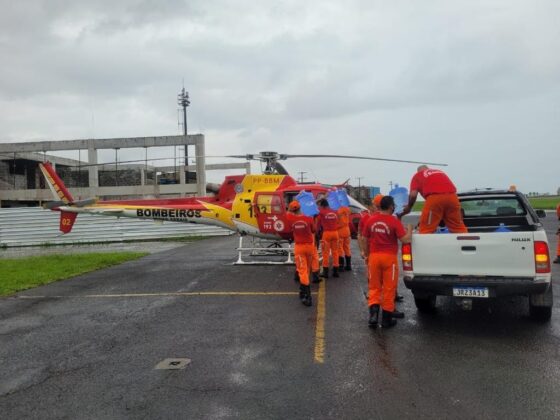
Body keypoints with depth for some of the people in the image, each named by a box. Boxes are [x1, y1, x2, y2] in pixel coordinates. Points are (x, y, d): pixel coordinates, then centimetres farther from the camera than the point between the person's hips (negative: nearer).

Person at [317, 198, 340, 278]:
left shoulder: (321, 212, -5)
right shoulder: (334, 212, 8)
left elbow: (318, 224, 3)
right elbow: (337, 222, 14)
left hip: (326, 233, -4)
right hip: (335, 232, 4)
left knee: (326, 252, 2)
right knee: (335, 252, 10)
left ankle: (325, 271, 5)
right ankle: (335, 271, 15)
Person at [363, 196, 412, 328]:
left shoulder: (371, 220, 2)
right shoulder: (394, 221, -11)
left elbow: (366, 240, 8)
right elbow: (405, 240, -13)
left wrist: (367, 255, 21)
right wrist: (409, 229, 5)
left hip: (374, 256, 3)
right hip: (389, 257, -3)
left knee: (374, 287, 13)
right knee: (389, 288, 7)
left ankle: (373, 313, -5)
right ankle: (386, 319, 13)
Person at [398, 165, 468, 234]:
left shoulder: (417, 175, 23)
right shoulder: (440, 172, 36)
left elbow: (413, 194, 9)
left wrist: (409, 207, 27)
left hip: (434, 197, -4)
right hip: (452, 196, 4)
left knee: (426, 229, 3)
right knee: (458, 227, 15)